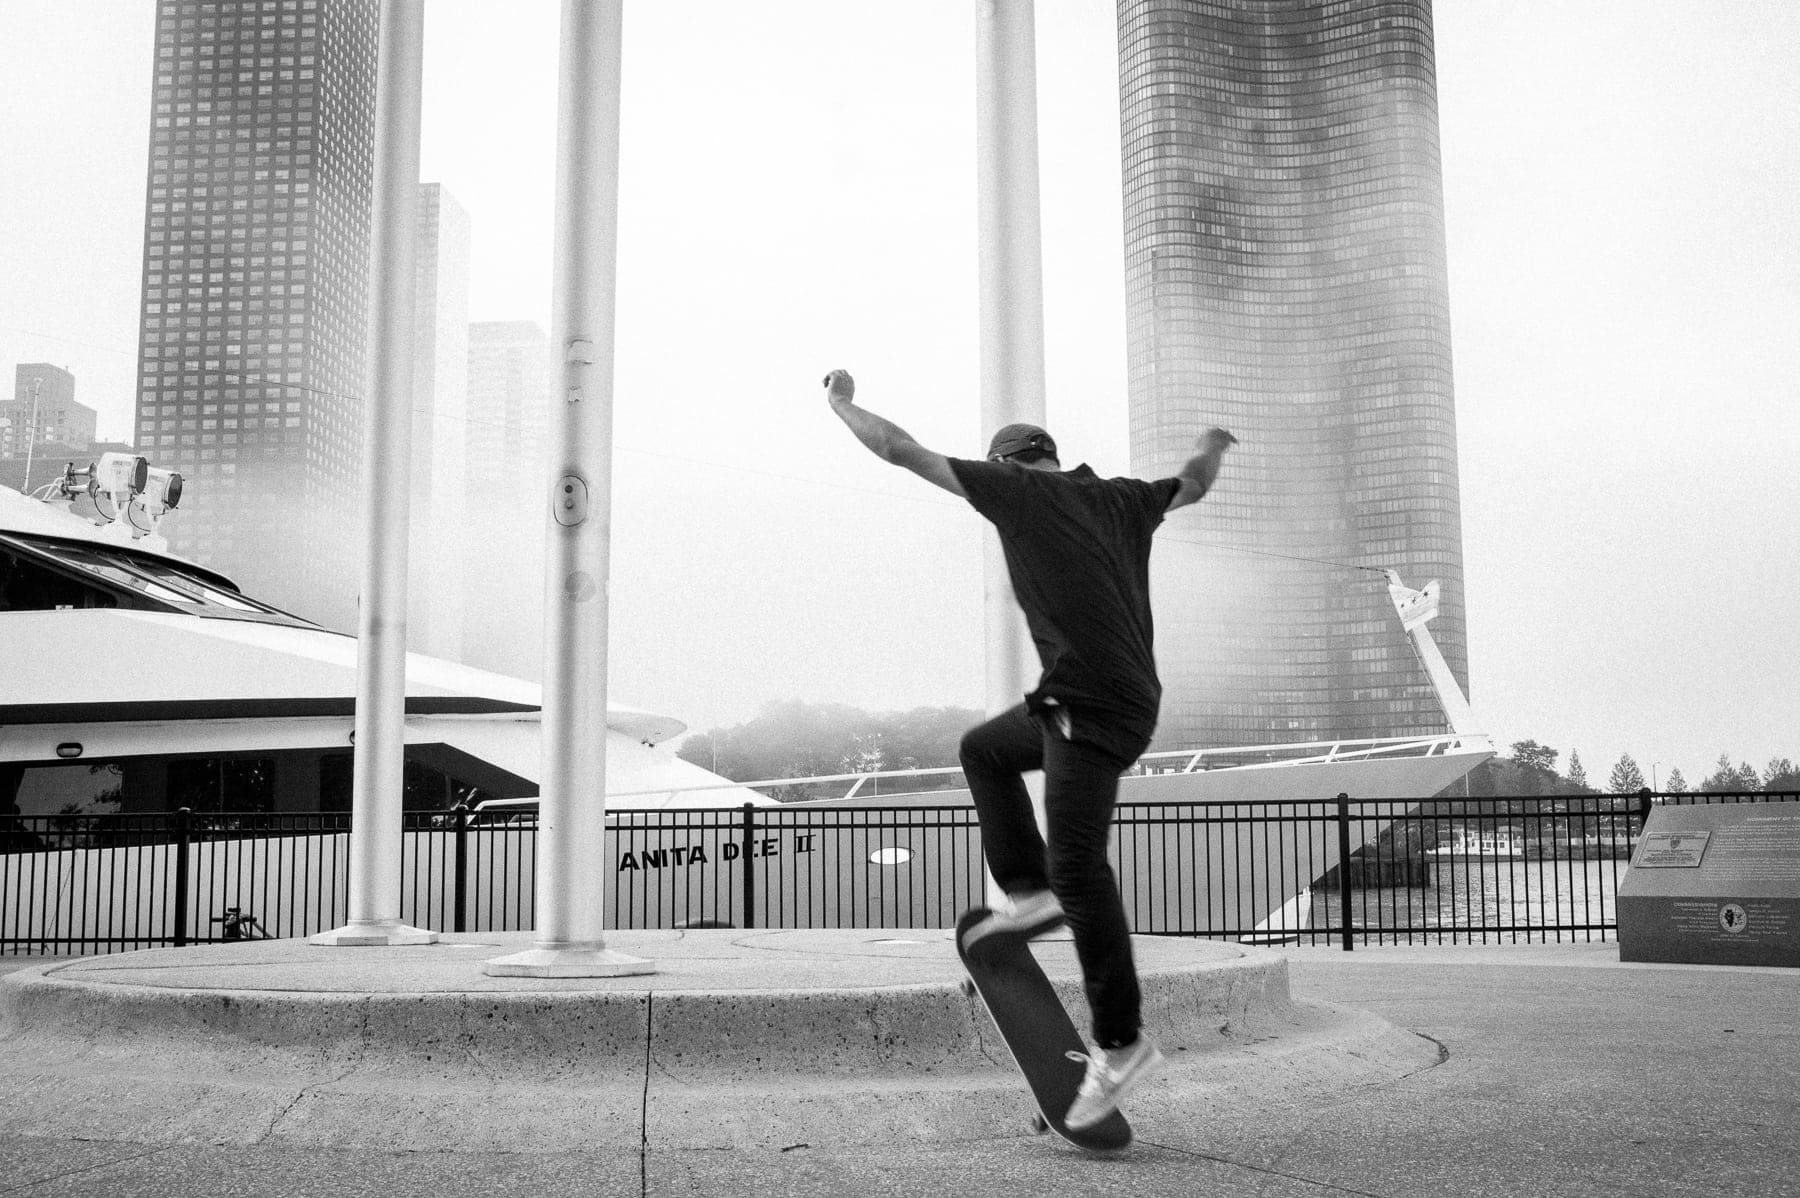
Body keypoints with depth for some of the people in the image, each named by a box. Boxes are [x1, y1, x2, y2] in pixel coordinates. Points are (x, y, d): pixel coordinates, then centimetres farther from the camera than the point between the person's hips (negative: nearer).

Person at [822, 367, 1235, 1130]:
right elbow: (1192, 487, 34)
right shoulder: (1120, 498, 15)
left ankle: (1121, 1045, -8)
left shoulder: (1015, 488, -1)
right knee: (983, 749, 25)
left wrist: (841, 402, 19)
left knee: (1076, 865, -10)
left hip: (1094, 702, -9)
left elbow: (901, 451, 3)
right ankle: (1027, 893, 18)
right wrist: (1211, 451, 57)